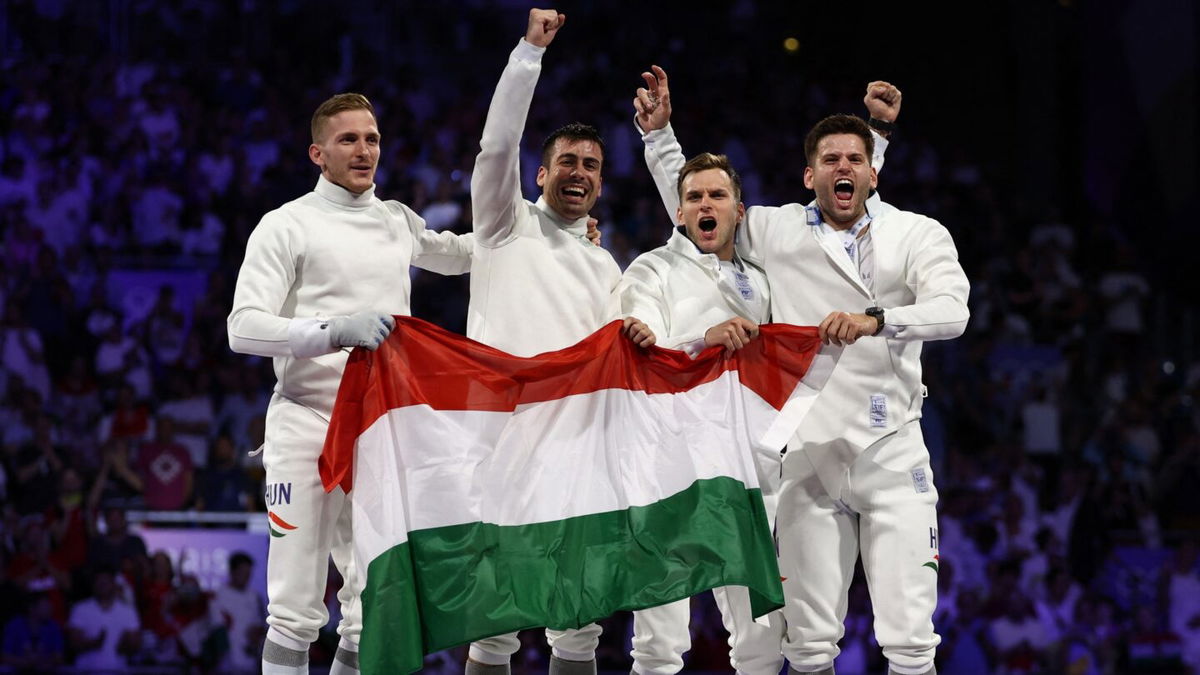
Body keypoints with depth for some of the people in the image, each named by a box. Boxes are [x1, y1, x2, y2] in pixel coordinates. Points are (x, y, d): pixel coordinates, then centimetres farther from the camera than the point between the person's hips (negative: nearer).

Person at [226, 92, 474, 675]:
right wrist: (337, 330, -26)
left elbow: (454, 255, 37)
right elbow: (245, 327, -13)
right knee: (297, 615, -7)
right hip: (308, 424, -5)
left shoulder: (398, 221, 16)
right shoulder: (287, 226, -2)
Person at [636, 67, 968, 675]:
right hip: (810, 455, 1)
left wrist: (874, 321, -28)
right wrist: (659, 133, 15)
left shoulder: (919, 235, 4)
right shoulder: (778, 231, 9)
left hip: (893, 452, -1)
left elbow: (951, 310, -12)